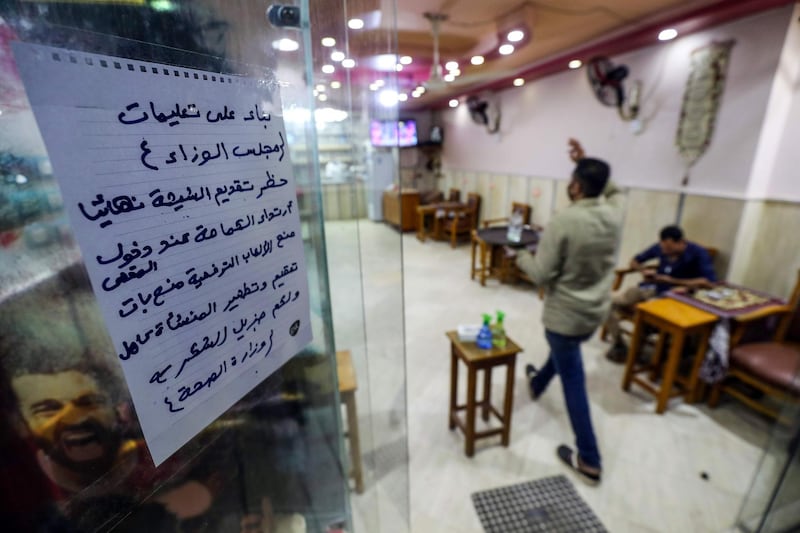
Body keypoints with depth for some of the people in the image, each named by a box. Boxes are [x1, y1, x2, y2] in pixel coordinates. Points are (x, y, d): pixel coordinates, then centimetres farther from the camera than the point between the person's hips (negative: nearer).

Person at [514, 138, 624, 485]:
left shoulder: (564, 221, -26)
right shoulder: (614, 213, -6)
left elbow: (542, 274, -23)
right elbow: (610, 189, 20)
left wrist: (522, 257, -3)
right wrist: (586, 162, 13)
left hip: (565, 313, -8)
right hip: (596, 311, 8)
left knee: (573, 381, 6)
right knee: (565, 352, 33)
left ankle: (589, 461, 19)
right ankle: (538, 382, 62)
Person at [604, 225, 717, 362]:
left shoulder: (698, 253, -10)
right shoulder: (660, 247, 2)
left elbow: (709, 282, -22)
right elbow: (634, 261, 16)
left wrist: (671, 280, -20)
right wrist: (644, 270, -7)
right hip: (649, 288, 5)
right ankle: (618, 345, -1)